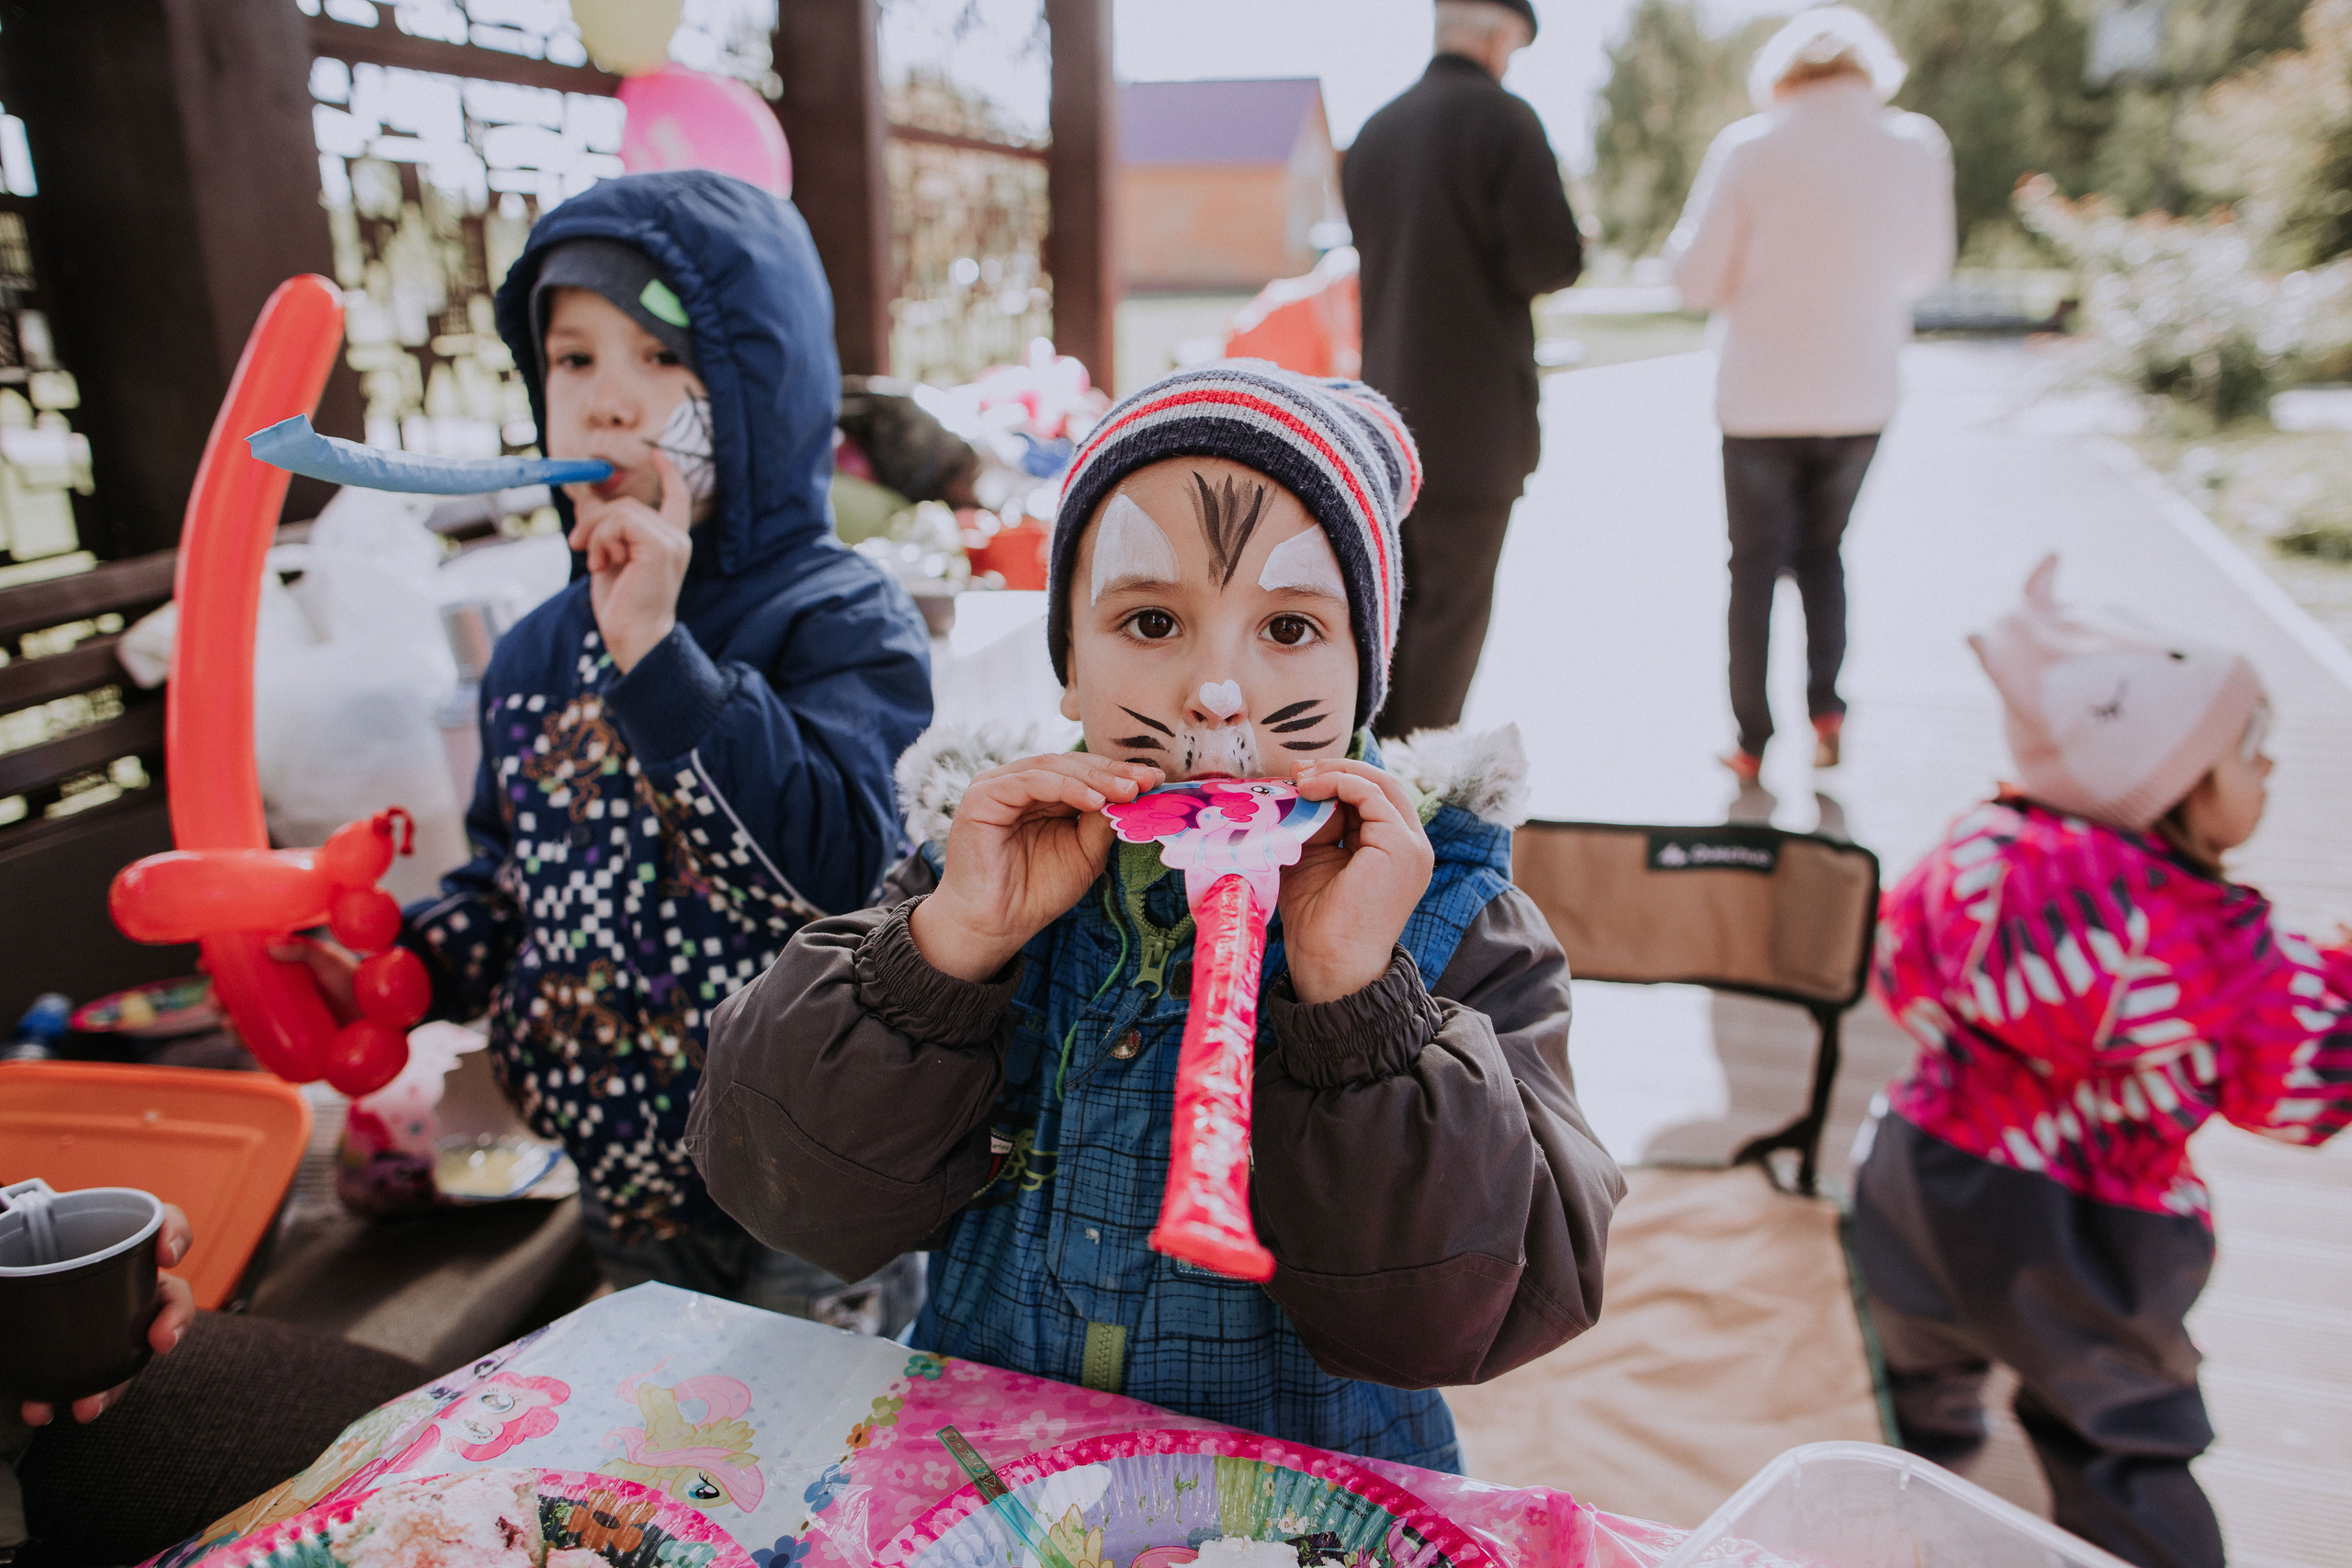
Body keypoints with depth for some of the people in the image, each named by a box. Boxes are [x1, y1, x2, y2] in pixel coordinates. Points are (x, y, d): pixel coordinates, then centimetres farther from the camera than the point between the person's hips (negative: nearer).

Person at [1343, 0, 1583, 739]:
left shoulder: (1375, 130, 10)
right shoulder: (1504, 120, -10)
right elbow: (1546, 258, -16)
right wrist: (1574, 251, 5)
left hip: (1388, 410, 7)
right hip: (1475, 419, -6)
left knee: (1390, 601, 17)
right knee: (1454, 606, 1)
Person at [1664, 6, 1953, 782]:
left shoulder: (1748, 149, -11)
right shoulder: (1917, 147, -2)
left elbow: (1698, 279, -9)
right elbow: (1924, 268, 10)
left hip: (1760, 401, -2)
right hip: (1860, 397, 2)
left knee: (1755, 564, 9)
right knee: (1821, 548, 22)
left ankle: (1753, 741, 12)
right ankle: (1826, 707, 12)